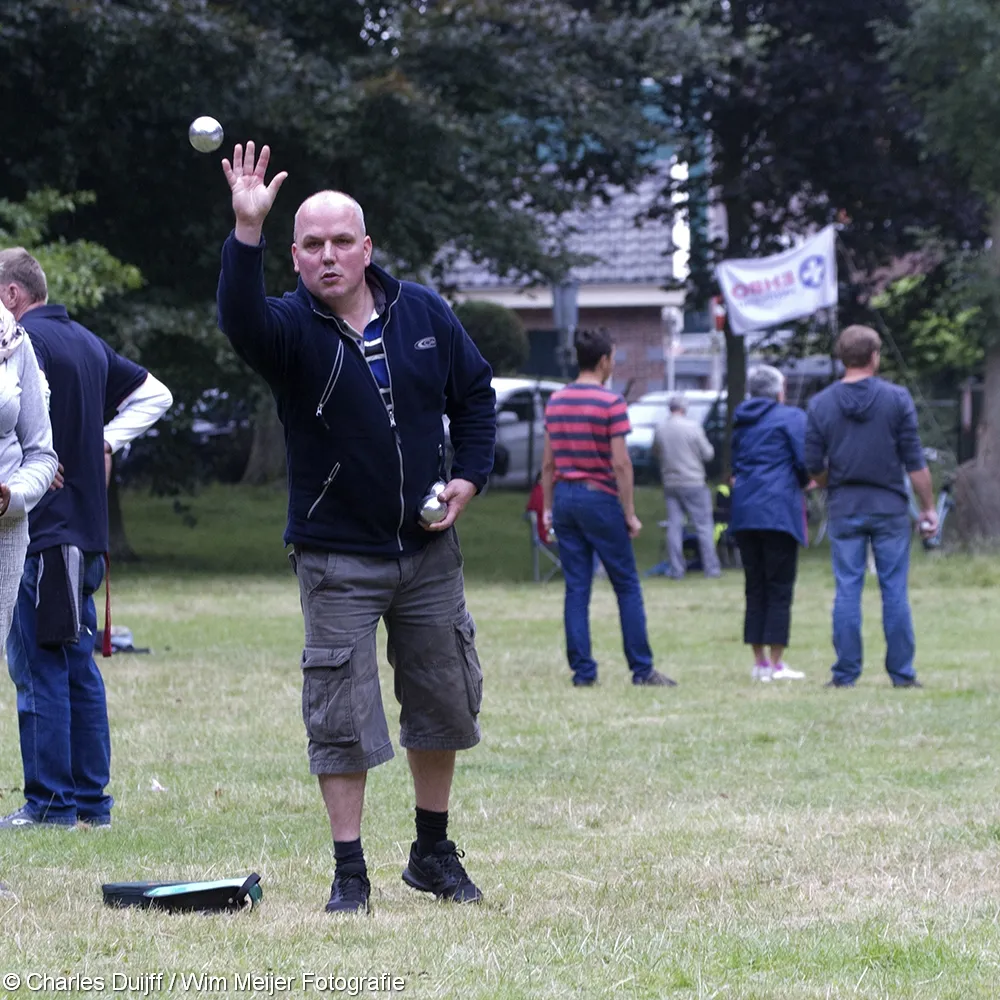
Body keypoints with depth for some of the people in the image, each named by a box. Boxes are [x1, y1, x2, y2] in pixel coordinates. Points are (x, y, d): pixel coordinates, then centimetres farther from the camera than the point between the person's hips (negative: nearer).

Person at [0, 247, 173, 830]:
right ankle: (91, 800, 15)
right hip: (87, 530, 9)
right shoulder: (88, 343, 16)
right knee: (79, 668, 12)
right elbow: (155, 395, 27)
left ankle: (50, 803, -4)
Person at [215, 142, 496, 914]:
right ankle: (350, 873, 4)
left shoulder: (425, 314, 1)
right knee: (341, 719, -4)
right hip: (336, 558, -4)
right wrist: (247, 233, -47)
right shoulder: (293, 327, -10)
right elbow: (241, 321, -34)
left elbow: (476, 395, 12)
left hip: (428, 552, 4)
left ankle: (434, 852, 28)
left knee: (445, 704, 12)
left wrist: (469, 476, -1)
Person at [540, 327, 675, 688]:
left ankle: (582, 671, 3)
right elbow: (620, 463, -13)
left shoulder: (556, 401, 8)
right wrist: (630, 513, -9)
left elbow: (548, 462, 10)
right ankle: (642, 669, 2)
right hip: (600, 497, -5)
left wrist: (548, 507, 16)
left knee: (576, 588, 6)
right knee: (627, 586, 2)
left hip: (565, 497, 6)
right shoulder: (611, 403, -10)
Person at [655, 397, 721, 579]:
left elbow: (659, 453, 10)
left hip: (670, 484, 4)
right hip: (693, 482, -4)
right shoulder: (693, 427, -11)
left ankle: (676, 569, 4)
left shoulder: (660, 430, 0)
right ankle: (711, 567, 3)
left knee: (674, 526, 7)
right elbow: (708, 454, -5)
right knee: (704, 526, 3)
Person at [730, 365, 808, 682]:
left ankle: (760, 662, 10)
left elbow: (733, 466, 15)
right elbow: (805, 462, -8)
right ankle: (777, 664, -5)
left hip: (743, 512, 6)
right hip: (779, 511, -6)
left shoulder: (741, 422, 16)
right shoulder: (791, 417, -3)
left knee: (755, 588, 9)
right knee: (779, 588, -3)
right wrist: (803, 482, 10)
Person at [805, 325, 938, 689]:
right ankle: (902, 673, 3)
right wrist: (928, 507, 3)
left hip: (844, 508, 1)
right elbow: (914, 461, -5)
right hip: (889, 507, -1)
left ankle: (845, 673, 3)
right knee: (894, 590, 3)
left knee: (847, 590, 4)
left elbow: (813, 465, 2)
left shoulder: (821, 404, 0)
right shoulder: (897, 398, -5)